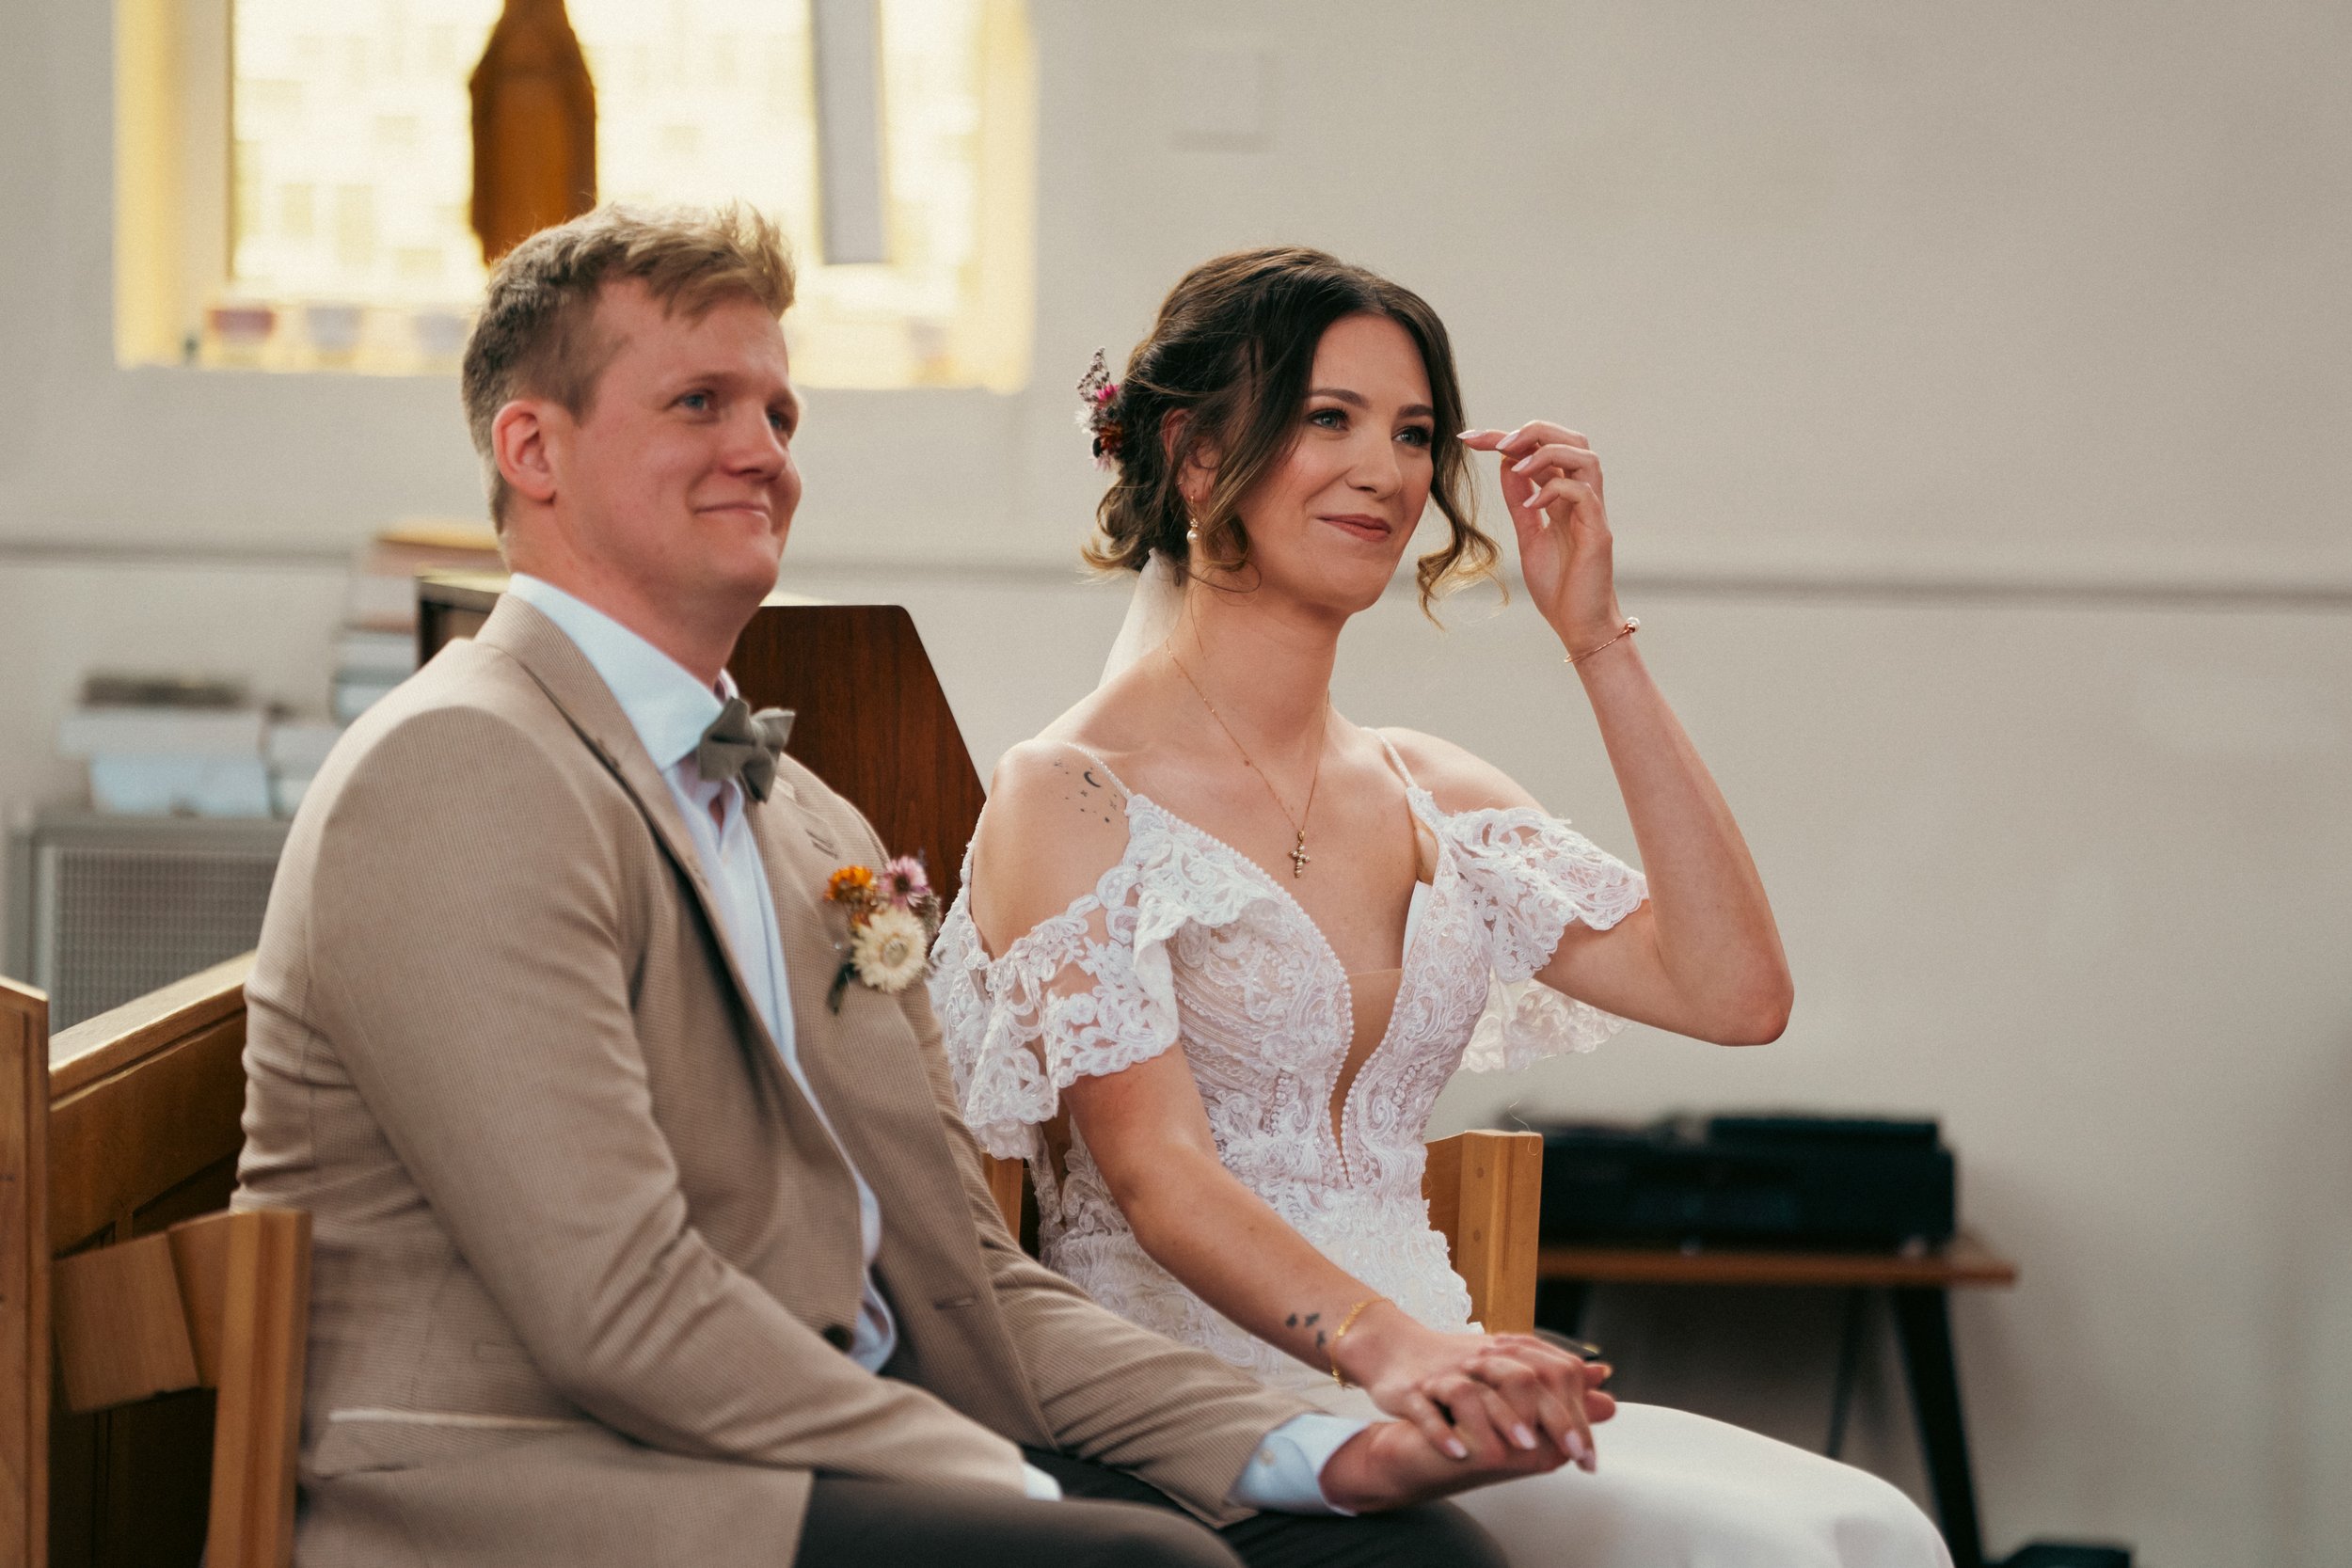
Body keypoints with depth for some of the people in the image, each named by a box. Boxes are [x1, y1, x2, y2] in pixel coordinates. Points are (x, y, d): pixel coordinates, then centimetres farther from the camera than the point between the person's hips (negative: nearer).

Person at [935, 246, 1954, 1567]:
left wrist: (1596, 636, 5)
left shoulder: (1429, 796, 17)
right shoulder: (1072, 799, -3)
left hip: (1422, 1384, 7)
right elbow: (1152, 1165, -14)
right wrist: (1381, 1343, -33)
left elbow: (1735, 990, 5)